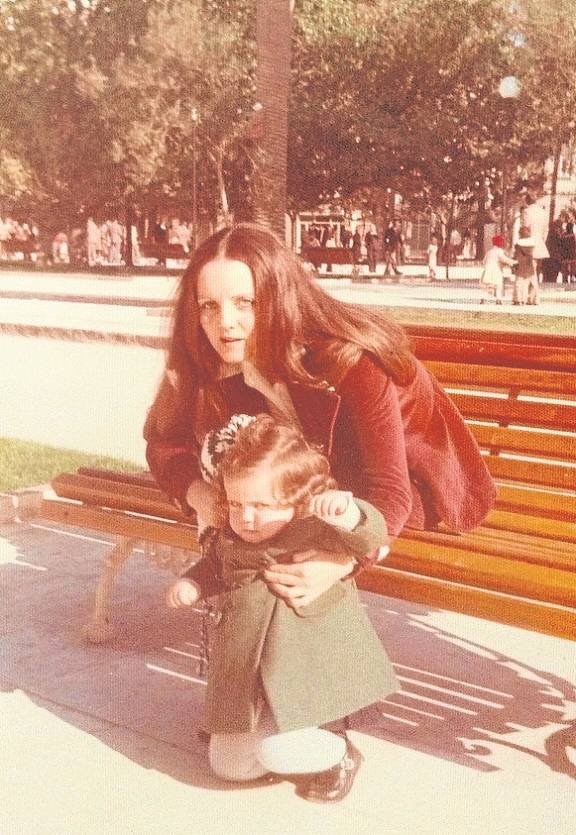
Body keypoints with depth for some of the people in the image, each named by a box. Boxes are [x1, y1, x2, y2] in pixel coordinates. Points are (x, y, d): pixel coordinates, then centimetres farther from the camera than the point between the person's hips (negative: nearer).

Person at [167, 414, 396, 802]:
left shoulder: (316, 527, -17)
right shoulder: (230, 535, 1)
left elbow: (370, 537, -33)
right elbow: (215, 565, 22)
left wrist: (349, 513, -54)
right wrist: (192, 584, 2)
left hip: (308, 665, -7)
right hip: (246, 672, 7)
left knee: (276, 752, -22)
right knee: (228, 764, 9)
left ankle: (338, 753, 11)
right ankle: (307, 733, 31)